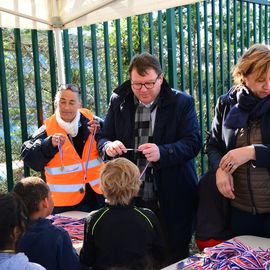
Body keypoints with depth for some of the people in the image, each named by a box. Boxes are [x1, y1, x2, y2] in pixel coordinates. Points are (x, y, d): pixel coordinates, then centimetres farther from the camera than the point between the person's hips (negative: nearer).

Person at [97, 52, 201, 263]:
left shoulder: (182, 102, -3)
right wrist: (109, 146, -14)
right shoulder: (118, 102, 6)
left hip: (172, 199, -2)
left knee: (175, 257, 9)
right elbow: (103, 138, 10)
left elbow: (193, 142, -10)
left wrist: (162, 152, -28)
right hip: (130, 198, 3)